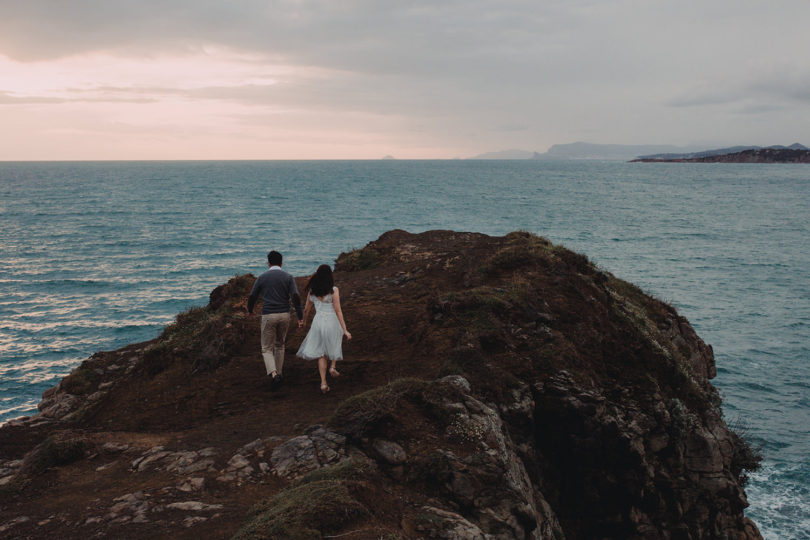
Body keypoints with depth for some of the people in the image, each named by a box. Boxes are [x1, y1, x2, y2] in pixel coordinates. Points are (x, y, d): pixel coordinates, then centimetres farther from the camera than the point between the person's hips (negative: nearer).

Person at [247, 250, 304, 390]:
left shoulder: (262, 277, 0)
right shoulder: (288, 277, 0)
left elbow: (252, 296, 7)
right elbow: (296, 297, -10)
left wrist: (250, 310, 27)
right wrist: (300, 317, -8)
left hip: (268, 316, -2)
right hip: (284, 315, 2)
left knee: (267, 348, 4)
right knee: (279, 345, 24)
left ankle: (273, 374, -18)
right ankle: (279, 373, 31)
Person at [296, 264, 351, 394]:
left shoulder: (312, 290, 0)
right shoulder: (334, 290, -11)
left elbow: (307, 309, 10)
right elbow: (338, 310, -13)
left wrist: (304, 321, 30)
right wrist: (345, 330, -10)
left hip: (318, 321, 3)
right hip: (332, 321, -3)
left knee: (322, 353, 13)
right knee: (335, 344, 30)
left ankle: (323, 383, 6)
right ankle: (333, 366, 14)